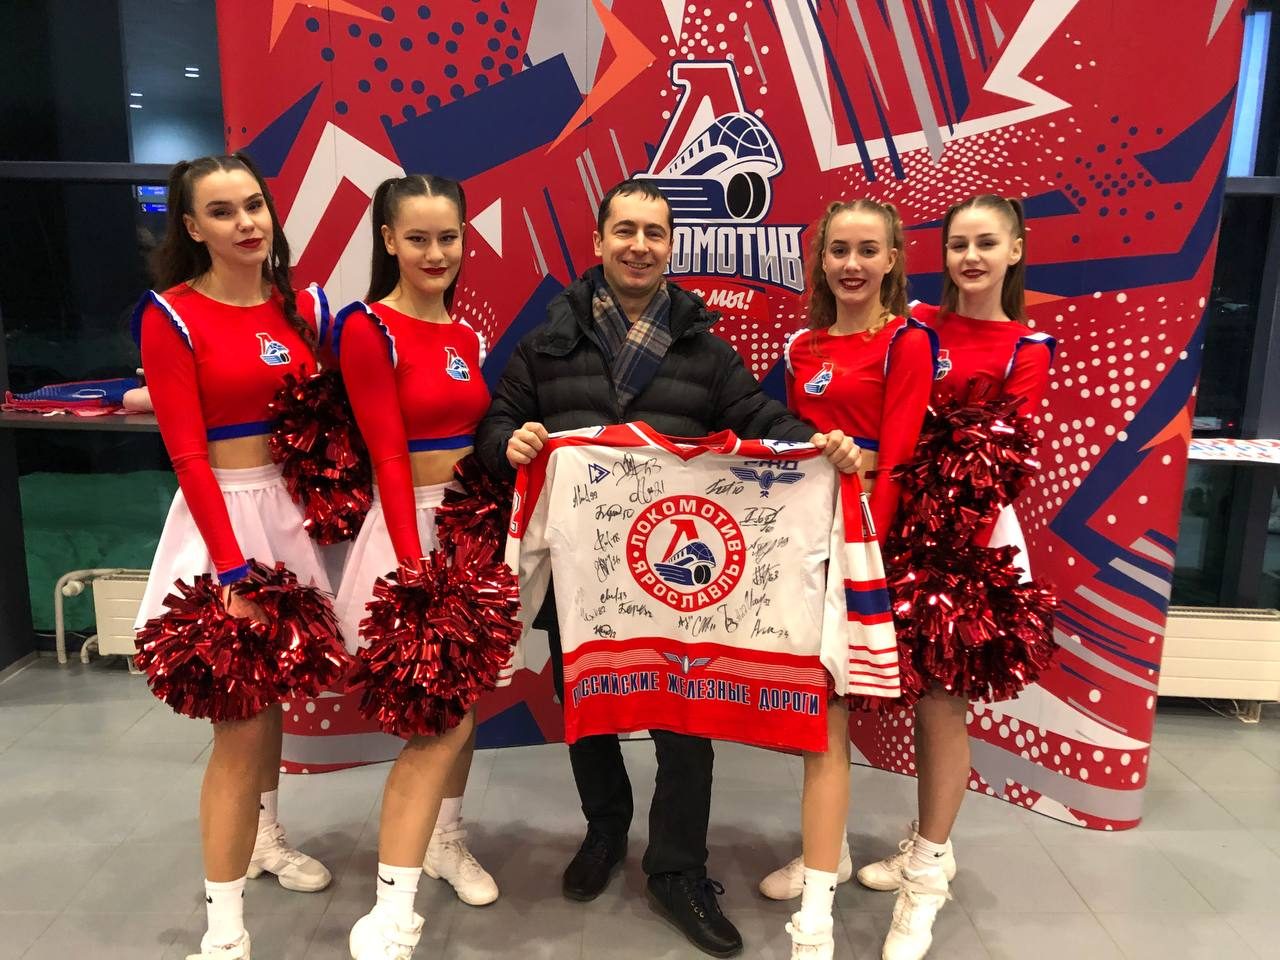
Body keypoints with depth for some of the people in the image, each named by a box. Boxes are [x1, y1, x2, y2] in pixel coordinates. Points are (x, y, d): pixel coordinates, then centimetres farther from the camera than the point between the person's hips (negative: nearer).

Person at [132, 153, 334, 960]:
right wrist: (231, 568, -17)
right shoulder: (170, 316, -8)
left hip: (296, 510, 5)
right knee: (241, 715, -5)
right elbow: (186, 453, -13)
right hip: (223, 515, -5)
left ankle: (265, 835, 41)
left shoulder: (303, 308, 6)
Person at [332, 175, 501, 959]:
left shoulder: (466, 331, 10)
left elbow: (478, 431, 11)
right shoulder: (368, 329, -11)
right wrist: (414, 565, -19)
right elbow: (389, 458, -16)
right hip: (415, 526, -7)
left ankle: (447, 838, 36)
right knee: (442, 716, -10)